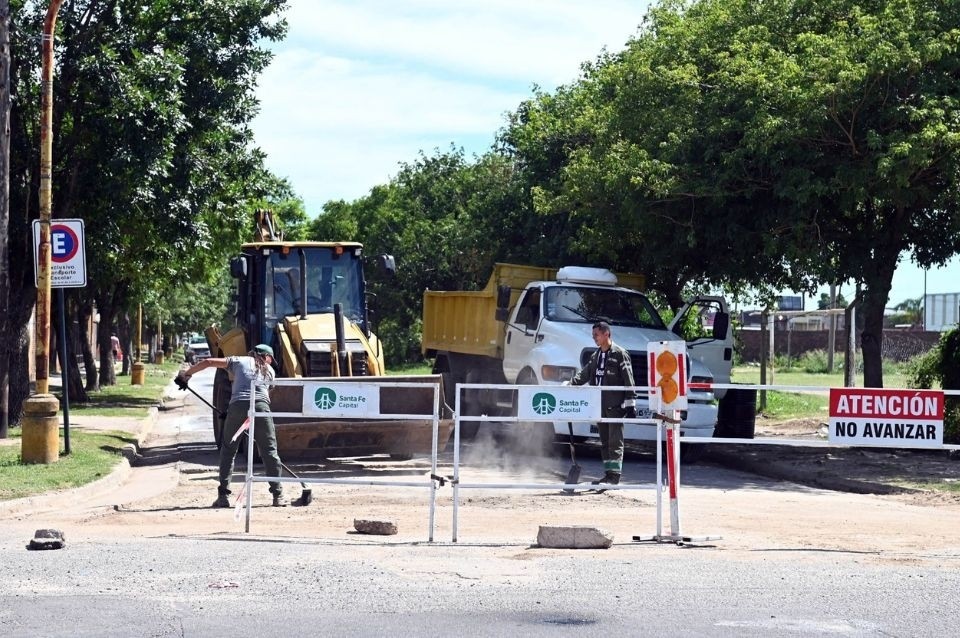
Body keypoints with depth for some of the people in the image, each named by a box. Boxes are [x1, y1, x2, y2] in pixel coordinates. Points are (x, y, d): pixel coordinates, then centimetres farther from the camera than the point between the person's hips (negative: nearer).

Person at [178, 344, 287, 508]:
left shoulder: (238, 361, 23)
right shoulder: (269, 370, 26)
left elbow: (208, 362, 18)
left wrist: (187, 373, 29)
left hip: (237, 406, 0)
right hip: (261, 407, 0)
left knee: (228, 450, 11)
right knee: (269, 451, 6)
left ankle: (223, 496, 6)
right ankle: (278, 496, 4)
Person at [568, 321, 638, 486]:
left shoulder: (619, 354, -5)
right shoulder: (596, 356, 17)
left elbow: (628, 380, -7)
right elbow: (585, 374, 13)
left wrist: (630, 403, -11)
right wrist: (571, 384, -5)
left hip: (615, 405, -8)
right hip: (599, 405, 8)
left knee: (615, 441, -8)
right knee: (604, 441, 10)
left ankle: (614, 474, -10)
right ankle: (608, 474, 14)